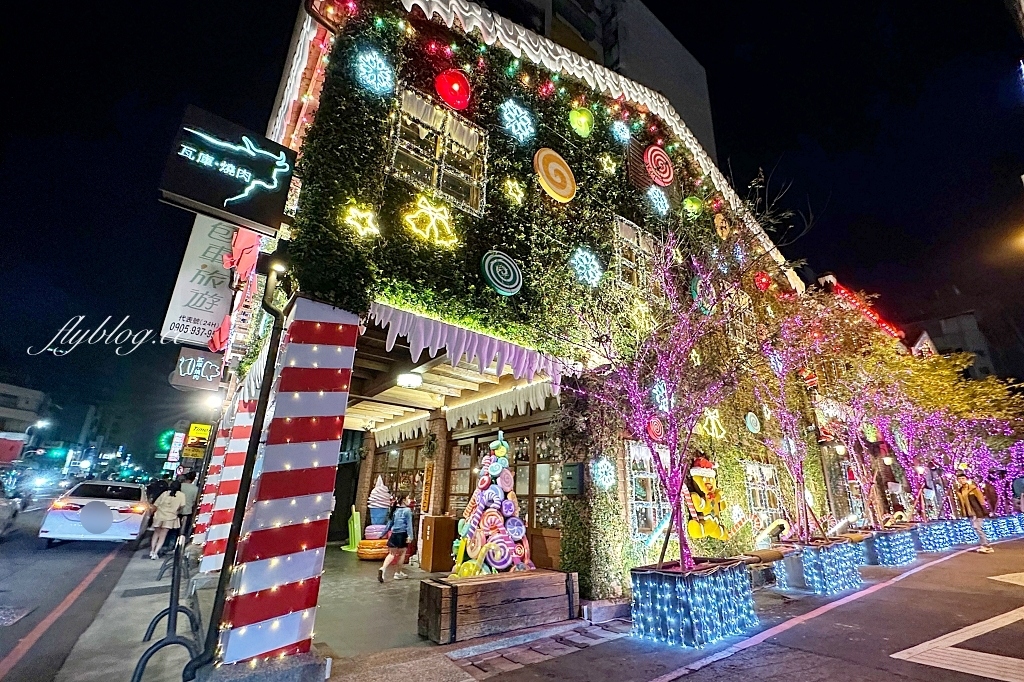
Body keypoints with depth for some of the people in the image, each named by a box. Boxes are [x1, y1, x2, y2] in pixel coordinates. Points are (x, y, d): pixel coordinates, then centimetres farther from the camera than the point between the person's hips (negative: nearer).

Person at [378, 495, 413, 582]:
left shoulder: (395, 510, 11)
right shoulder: (407, 510, -8)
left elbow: (389, 523, 15)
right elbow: (409, 524, -13)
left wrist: (384, 533, 22)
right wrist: (409, 535, -16)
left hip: (394, 534, 5)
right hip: (402, 534, -5)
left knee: (391, 554, 8)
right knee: (402, 553, 11)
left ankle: (383, 568, -14)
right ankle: (398, 573, 17)